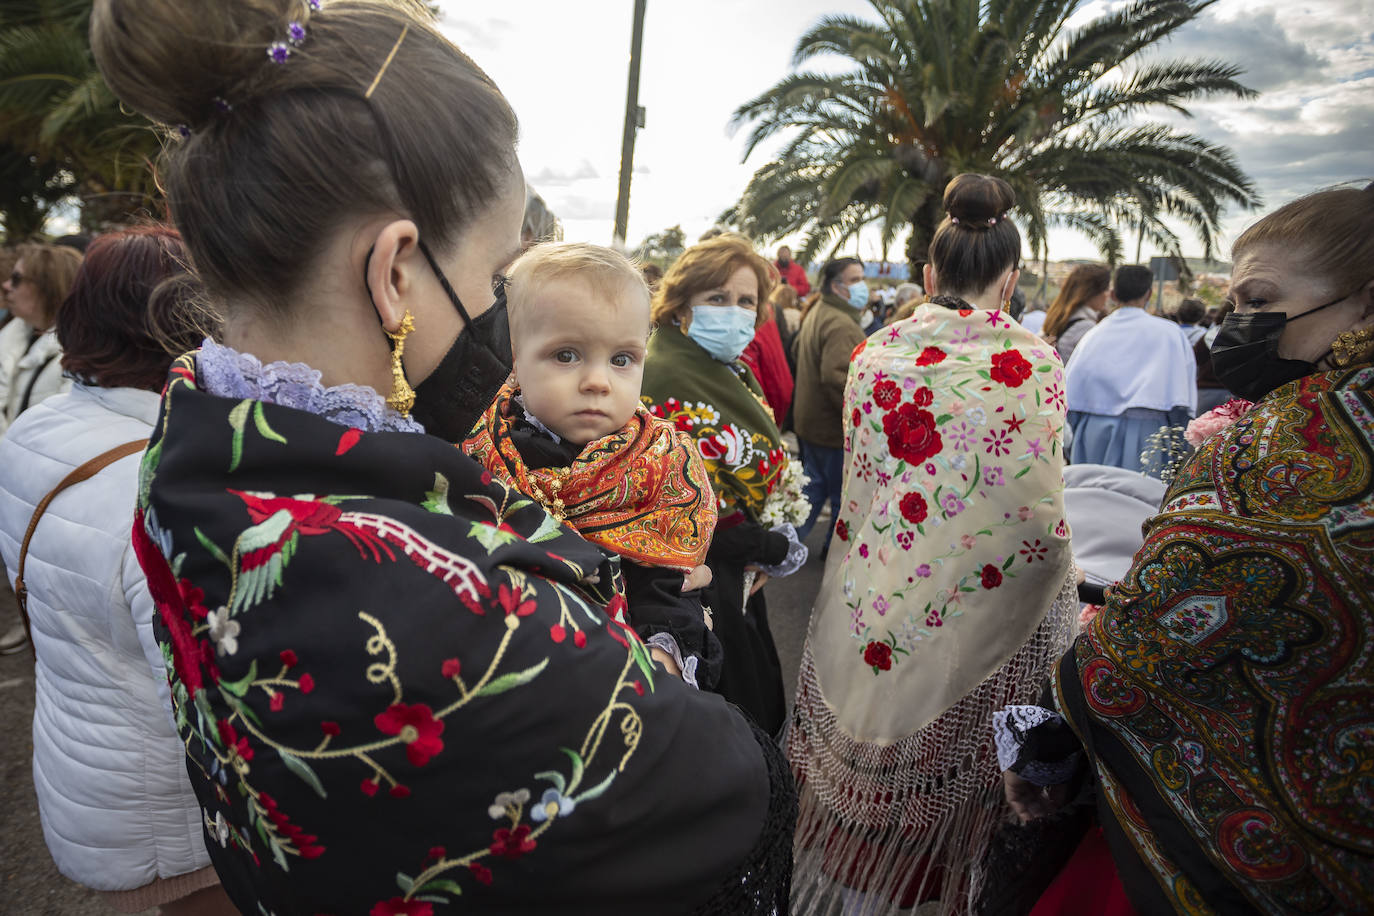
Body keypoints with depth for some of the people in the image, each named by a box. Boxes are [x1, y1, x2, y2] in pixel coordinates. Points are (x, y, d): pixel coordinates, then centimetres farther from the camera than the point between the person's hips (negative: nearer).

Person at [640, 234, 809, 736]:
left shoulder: (733, 373, 7)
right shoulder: (664, 378, -22)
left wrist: (762, 551, -1)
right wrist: (774, 550, -12)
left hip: (743, 579, 9)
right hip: (702, 587, -9)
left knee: (762, 713, 26)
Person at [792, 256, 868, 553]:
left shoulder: (816, 314, 12)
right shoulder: (841, 324, -23)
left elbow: (797, 349, 26)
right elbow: (836, 377, -33)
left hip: (810, 421, 10)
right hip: (834, 428, -10)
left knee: (814, 486, 22)